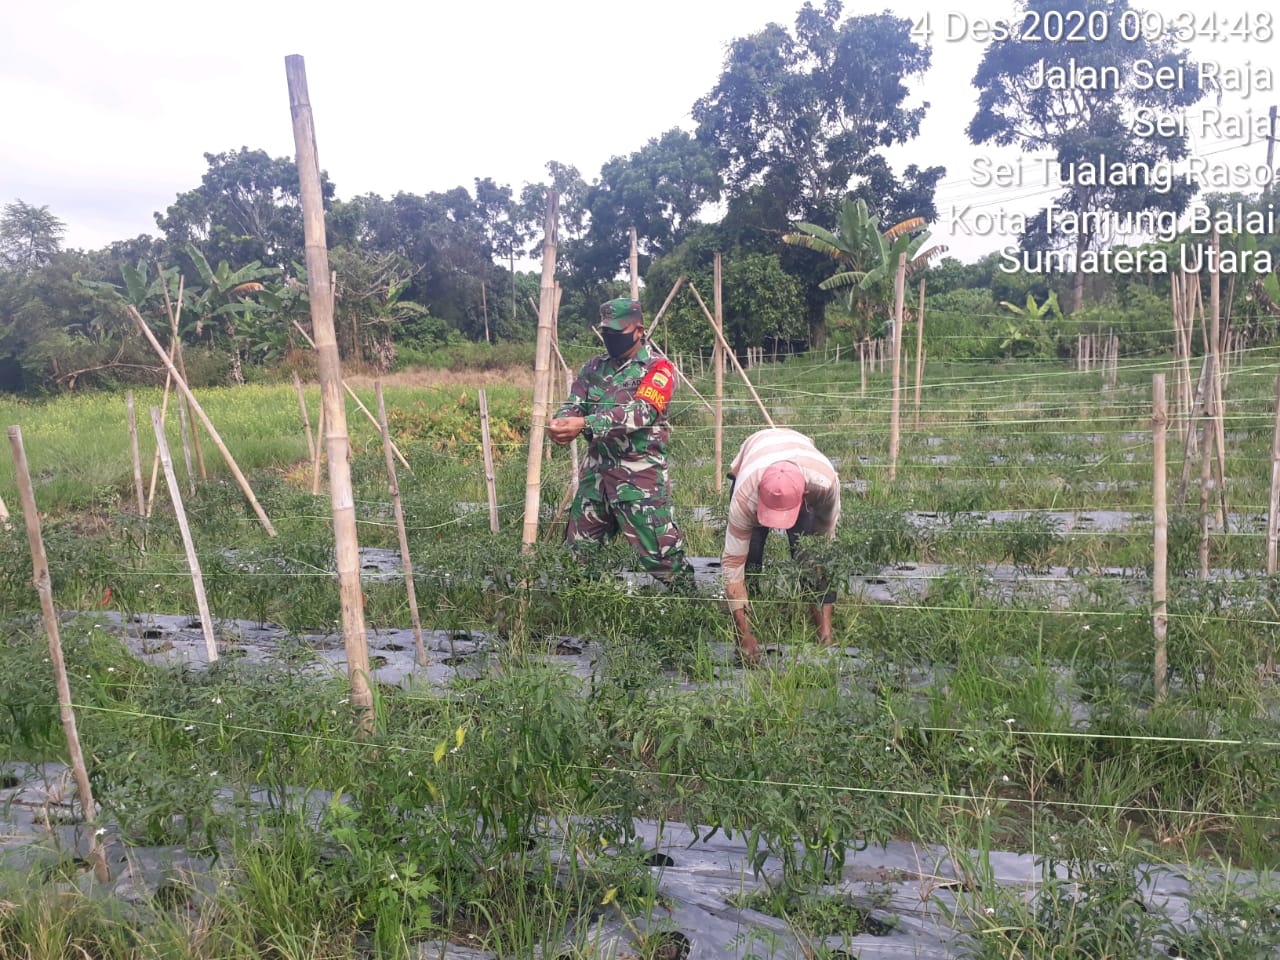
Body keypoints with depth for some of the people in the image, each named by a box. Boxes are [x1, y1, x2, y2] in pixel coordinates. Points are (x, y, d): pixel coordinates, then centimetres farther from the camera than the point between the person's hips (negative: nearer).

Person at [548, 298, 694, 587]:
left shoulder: (658, 368, -6)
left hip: (640, 475, -6)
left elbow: (640, 412, -21)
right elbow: (573, 404, 6)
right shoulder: (594, 367, 13)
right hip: (596, 471, 6)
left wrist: (585, 424, -31)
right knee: (577, 549, 13)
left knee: (660, 553, -7)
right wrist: (562, 423, -20)